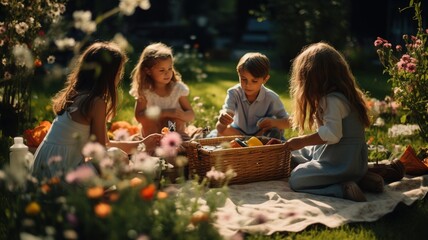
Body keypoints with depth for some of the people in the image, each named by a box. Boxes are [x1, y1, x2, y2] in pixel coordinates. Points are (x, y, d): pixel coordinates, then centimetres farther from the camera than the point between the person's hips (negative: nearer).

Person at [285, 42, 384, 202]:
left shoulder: (332, 99, -19)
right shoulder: (344, 94, 12)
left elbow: (332, 135, -24)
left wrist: (301, 141, -14)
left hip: (341, 162, -10)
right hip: (352, 159, 10)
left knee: (296, 180, -9)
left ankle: (344, 189, -17)